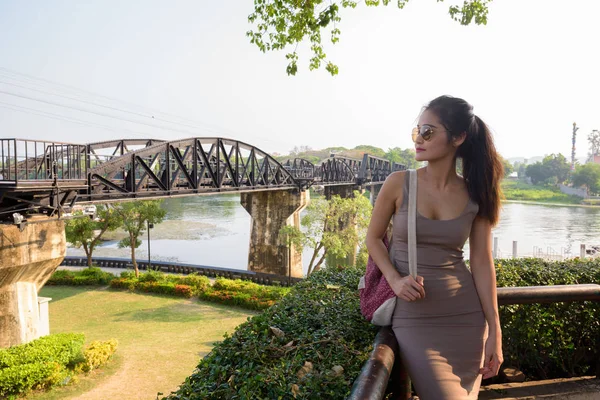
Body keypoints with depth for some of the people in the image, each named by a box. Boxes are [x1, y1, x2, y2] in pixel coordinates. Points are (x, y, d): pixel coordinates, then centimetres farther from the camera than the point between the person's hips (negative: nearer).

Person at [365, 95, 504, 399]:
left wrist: (494, 331, -2)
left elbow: (482, 262, -1)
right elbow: (373, 238, 2)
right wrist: (395, 280, -15)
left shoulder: (475, 194, -3)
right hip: (413, 315, -2)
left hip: (466, 315, 3)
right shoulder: (398, 183, -8)